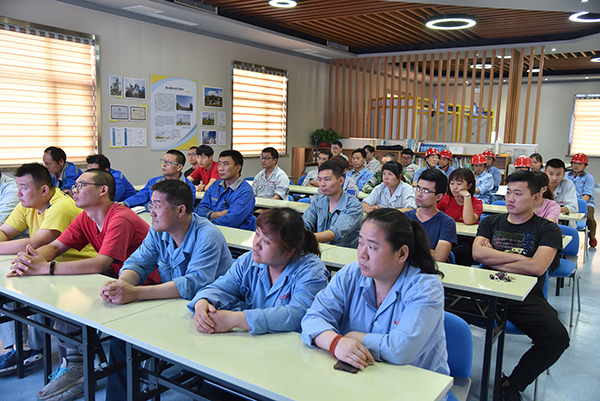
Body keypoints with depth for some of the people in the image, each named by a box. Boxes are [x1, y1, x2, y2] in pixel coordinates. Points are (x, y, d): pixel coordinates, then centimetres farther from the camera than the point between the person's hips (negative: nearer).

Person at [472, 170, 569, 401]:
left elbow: (537, 267, -9)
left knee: (557, 337, -27)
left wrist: (494, 260, -3)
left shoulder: (547, 230, 8)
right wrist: (518, 257, -4)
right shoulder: (490, 223, 17)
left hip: (525, 296, -1)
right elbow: (478, 253, -2)